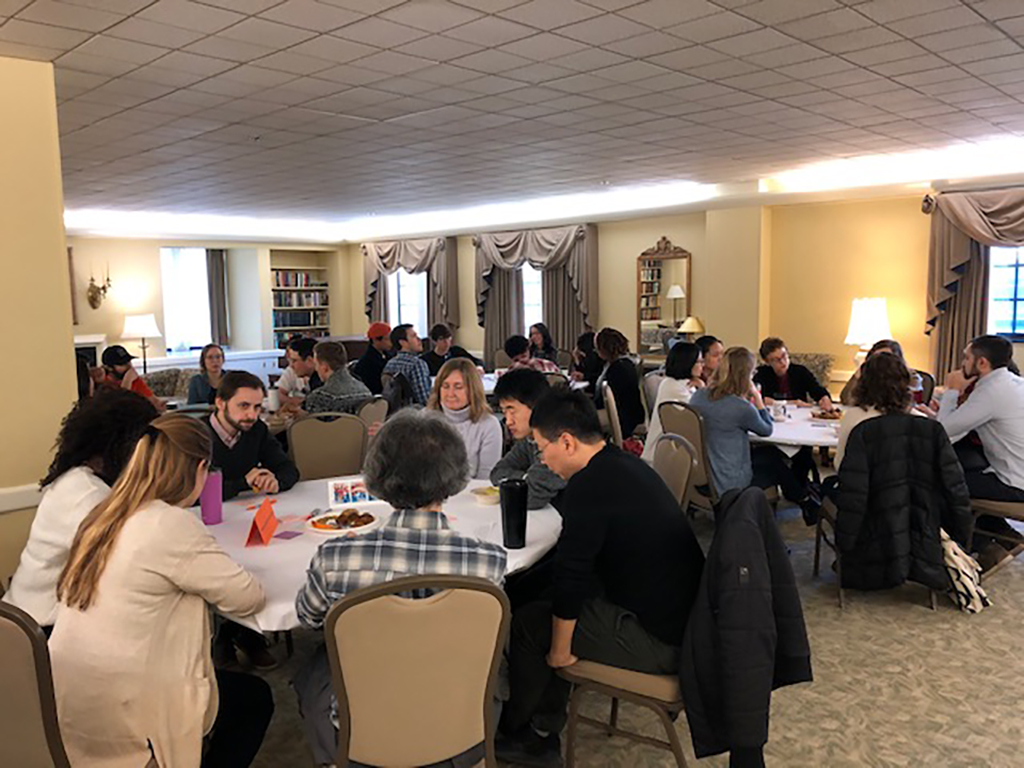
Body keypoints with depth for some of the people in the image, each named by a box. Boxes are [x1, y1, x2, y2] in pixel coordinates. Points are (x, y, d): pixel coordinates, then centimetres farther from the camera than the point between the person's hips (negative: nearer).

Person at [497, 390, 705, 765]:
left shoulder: (590, 485, -22)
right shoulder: (627, 465, 8)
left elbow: (570, 575, -19)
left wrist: (560, 648, -5)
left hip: (659, 640, -9)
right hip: (688, 619, 9)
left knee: (529, 624, 4)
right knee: (542, 594, 18)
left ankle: (510, 728, 29)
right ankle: (541, 736, 24)